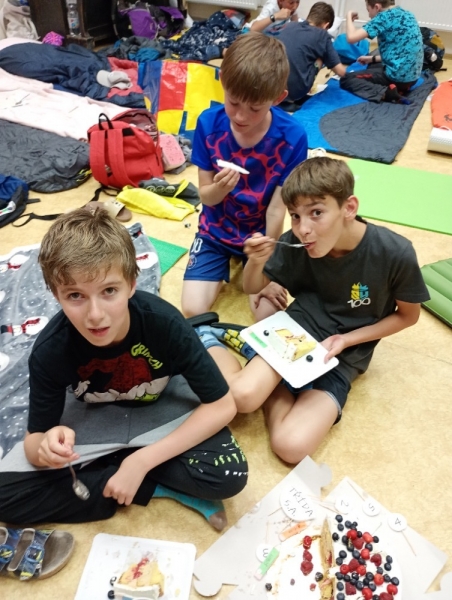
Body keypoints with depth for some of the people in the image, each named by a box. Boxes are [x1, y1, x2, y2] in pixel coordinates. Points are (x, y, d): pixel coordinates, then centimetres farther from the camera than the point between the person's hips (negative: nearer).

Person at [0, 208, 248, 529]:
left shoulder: (164, 322, -32)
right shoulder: (51, 349, -27)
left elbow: (223, 405, -25)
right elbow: (34, 441, -15)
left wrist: (142, 460, -30)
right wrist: (47, 447, -41)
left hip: (164, 407, -2)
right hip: (94, 418, 3)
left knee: (228, 474, -28)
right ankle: (162, 485, -13)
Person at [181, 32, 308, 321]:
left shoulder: (292, 137, -21)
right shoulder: (209, 123, -17)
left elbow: (277, 208, -17)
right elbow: (206, 196, -10)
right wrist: (219, 188, -35)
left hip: (262, 234, -1)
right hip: (217, 232, 1)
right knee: (193, 310, -11)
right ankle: (224, 269, 19)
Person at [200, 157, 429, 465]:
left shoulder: (395, 253, -21)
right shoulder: (295, 243, -14)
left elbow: (408, 315, -2)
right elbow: (253, 288, 2)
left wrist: (346, 340, -14)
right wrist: (256, 261, -21)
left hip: (345, 354, 0)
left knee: (291, 445, -22)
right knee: (242, 394, -27)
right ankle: (208, 340, 0)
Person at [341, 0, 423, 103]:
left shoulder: (384, 16, -11)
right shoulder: (407, 14, 14)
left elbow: (351, 38, -17)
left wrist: (349, 16, 1)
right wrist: (373, 58, 20)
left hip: (397, 76, -8)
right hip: (412, 76, 8)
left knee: (346, 79, 4)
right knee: (372, 66, 35)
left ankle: (384, 92, -13)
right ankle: (398, 88, 10)